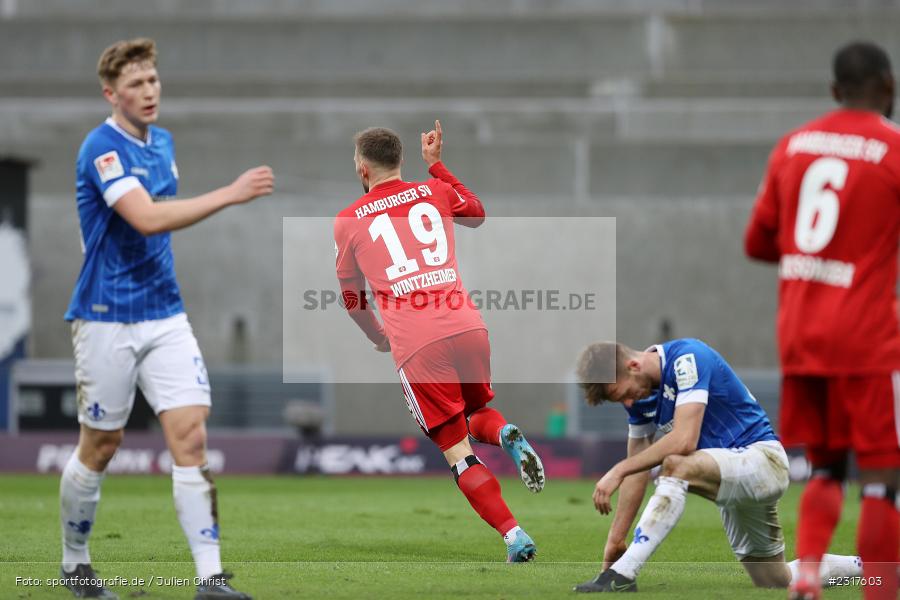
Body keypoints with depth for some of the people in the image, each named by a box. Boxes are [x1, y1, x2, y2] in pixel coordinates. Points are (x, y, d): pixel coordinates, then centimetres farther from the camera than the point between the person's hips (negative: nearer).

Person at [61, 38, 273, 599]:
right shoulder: (102, 148, -16)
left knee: (191, 438, -8)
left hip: (165, 315, 6)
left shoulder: (163, 142, 10)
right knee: (101, 447, 5)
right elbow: (147, 218, -30)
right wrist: (229, 194, -34)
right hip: (108, 319, -6)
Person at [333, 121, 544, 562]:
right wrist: (436, 165, 42)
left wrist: (379, 338, 38)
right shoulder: (433, 192, 14)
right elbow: (477, 215, 37)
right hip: (468, 326, 3)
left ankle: (514, 535, -13)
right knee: (477, 416, 27)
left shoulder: (349, 221, 8)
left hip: (415, 346, -3)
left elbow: (352, 300, 20)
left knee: (455, 448, 3)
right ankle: (506, 434, -9)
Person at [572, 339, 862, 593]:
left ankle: (622, 575, -36)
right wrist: (615, 538, 6)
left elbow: (684, 440, -31)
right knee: (778, 584, 13)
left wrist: (618, 470, -28)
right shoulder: (640, 393, 5)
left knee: (675, 466, -35)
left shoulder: (686, 357, -20)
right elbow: (638, 471, 10)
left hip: (763, 458, -10)